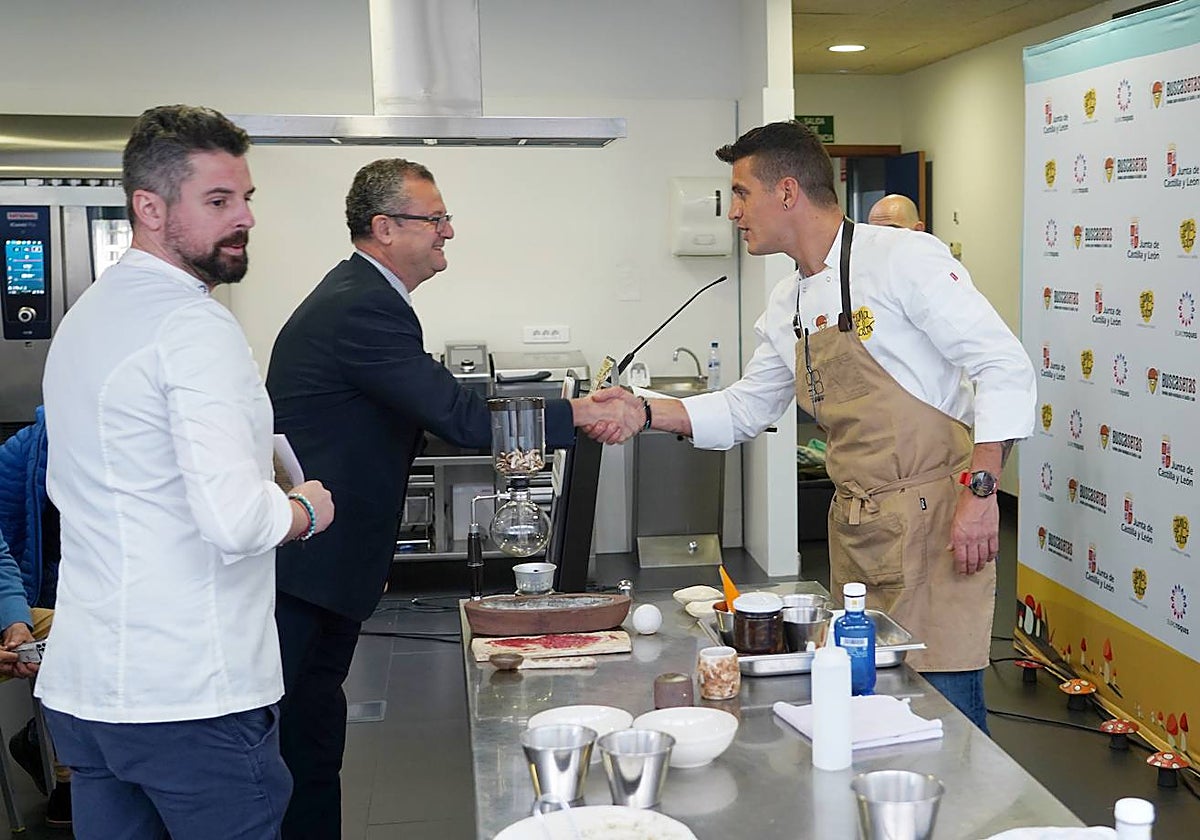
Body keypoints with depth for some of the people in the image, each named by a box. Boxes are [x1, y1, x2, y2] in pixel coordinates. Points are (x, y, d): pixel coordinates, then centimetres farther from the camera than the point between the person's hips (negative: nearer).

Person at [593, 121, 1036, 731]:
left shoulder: (901, 258, -12)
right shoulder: (788, 305, 13)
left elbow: (1005, 367, -14)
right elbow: (745, 409, 23)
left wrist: (980, 491, -19)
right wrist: (645, 412, 12)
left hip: (933, 519, -7)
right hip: (855, 525, 8)